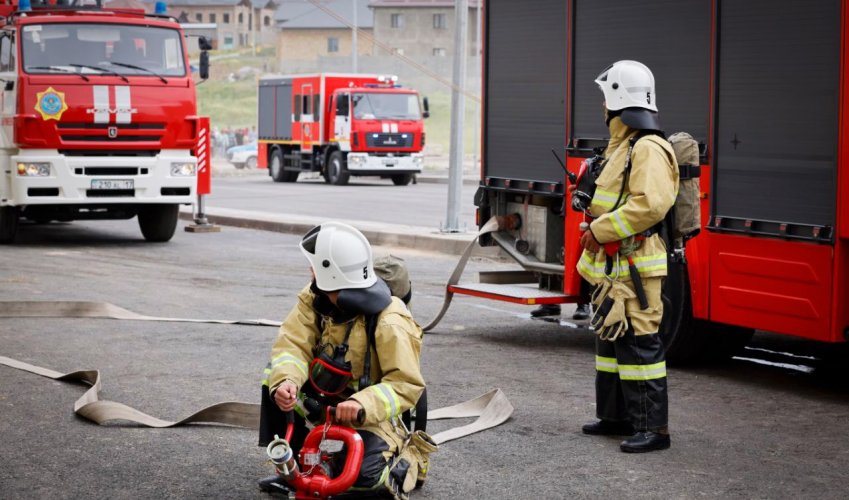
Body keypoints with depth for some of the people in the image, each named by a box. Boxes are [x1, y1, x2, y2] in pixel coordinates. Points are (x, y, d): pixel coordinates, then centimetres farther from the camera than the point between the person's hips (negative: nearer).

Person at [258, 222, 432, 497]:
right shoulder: (314, 298, -10)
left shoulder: (389, 324, -28)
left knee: (362, 479, -28)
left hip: (368, 414, -6)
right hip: (324, 397, 6)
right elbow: (293, 344, -18)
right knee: (275, 377, -17)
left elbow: (407, 386, -28)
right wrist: (286, 380, -40)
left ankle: (409, 461, 10)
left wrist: (362, 405, -44)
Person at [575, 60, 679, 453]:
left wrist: (601, 230, -22)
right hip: (613, 266, 11)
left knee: (638, 342, -11)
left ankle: (653, 427, -9)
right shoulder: (622, 145, 18)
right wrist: (596, 226, 14)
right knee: (611, 338, 17)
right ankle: (616, 416, 27)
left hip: (636, 268, -11)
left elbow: (651, 203, -27)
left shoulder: (648, 148, -16)